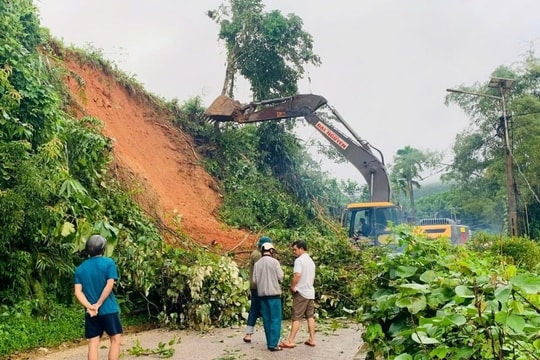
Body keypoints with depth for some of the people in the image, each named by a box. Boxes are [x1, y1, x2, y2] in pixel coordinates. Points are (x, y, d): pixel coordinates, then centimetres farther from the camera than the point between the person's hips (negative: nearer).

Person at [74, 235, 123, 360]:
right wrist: (98, 305, -11)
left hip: (91, 312, 4)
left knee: (93, 343, 6)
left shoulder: (80, 268, 7)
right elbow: (109, 285, -14)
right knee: (115, 339, 7)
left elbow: (78, 291, -2)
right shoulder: (109, 263, -5)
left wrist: (89, 306, -10)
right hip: (108, 309, -4)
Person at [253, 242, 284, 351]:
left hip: (262, 294, 5)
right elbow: (280, 277, -8)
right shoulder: (274, 261, -7)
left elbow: (254, 280, 4)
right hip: (273, 293, -5)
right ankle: (273, 344, -6)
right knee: (275, 319, -2)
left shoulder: (257, 264, 6)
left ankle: (270, 343, 13)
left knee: (266, 319, 10)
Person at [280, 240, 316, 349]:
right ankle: (312, 339, 14)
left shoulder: (299, 260, -14)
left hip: (301, 292, -8)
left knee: (296, 318, -5)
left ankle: (290, 341, -3)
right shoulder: (311, 261, 14)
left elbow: (297, 275, -25)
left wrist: (292, 287, -13)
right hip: (310, 292, 8)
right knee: (310, 316, 12)